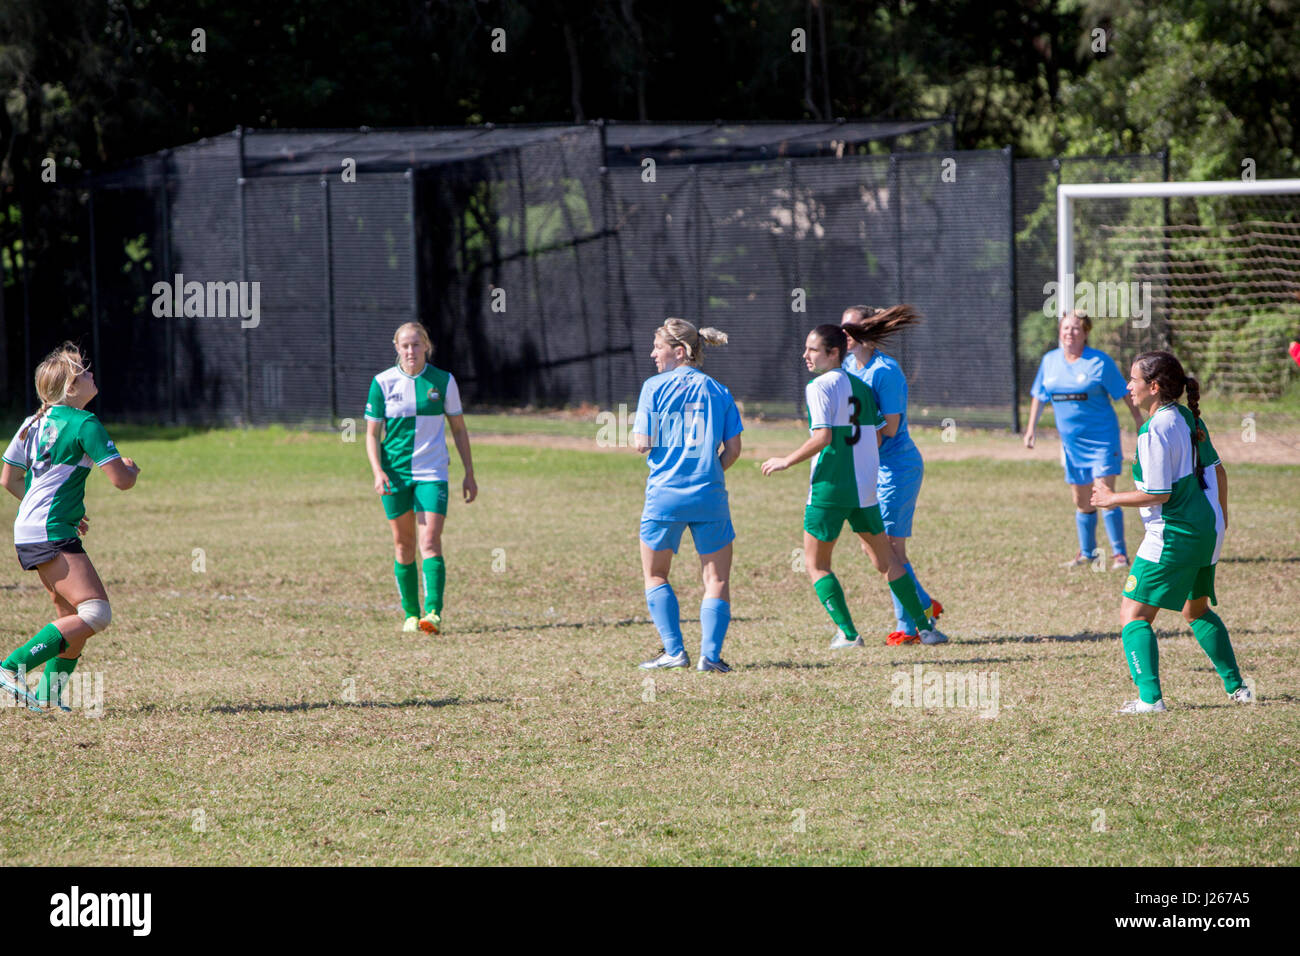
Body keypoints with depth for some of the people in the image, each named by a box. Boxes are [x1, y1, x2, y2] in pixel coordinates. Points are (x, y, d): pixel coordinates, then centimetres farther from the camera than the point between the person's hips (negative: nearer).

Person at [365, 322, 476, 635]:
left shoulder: (443, 381, 1)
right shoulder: (383, 383, 0)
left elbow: (459, 429, 10)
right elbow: (371, 434, 2)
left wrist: (469, 474, 8)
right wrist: (377, 472, -13)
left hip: (432, 473, -1)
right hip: (394, 474, 1)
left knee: (430, 541, -14)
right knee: (404, 546, 6)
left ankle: (434, 613, -23)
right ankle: (411, 614, 17)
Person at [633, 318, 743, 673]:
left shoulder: (654, 387, -3)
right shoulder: (718, 391, 5)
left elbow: (642, 444, -6)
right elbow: (733, 449, 2)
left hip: (664, 495, -1)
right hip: (709, 497, 1)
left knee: (655, 576, 16)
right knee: (716, 580, 7)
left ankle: (674, 651, 8)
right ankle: (710, 654, -5)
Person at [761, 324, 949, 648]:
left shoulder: (820, 387, -11)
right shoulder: (861, 387, 11)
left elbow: (822, 437, -20)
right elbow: (877, 437, 13)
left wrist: (786, 461, -11)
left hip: (829, 487, -6)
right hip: (864, 487, 6)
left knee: (815, 563, 7)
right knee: (886, 560, 16)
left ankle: (847, 633, -1)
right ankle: (926, 627, 15)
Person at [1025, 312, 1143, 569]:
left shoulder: (1099, 362, -9)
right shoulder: (1050, 361, 6)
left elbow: (1124, 393, -3)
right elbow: (1039, 395, 18)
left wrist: (1139, 420, -4)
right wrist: (1032, 427, 16)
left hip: (1102, 437, -5)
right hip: (1071, 441, 5)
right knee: (1081, 501, 12)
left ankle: (1119, 553, -7)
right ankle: (1087, 552, 27)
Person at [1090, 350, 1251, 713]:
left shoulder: (1155, 431, -19)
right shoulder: (1188, 419, 7)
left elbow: (1159, 493, -21)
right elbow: (1216, 468, 17)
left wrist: (1113, 498, -7)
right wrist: (1220, 514, 32)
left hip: (1174, 534, -9)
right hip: (1206, 528, 9)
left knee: (1133, 614, -4)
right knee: (1197, 611, 26)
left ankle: (1149, 697, -15)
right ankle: (1236, 687, 28)